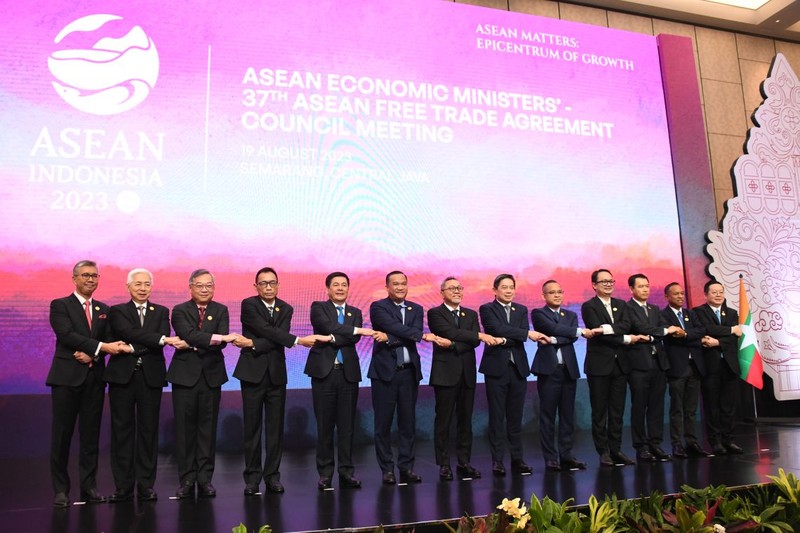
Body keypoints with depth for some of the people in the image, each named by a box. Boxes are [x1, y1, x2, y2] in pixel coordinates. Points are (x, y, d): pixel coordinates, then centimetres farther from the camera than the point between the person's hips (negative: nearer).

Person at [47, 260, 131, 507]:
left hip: (94, 377, 4)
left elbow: (109, 341, 8)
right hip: (67, 376, -4)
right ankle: (60, 489, 12)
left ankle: (89, 487, 14)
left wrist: (92, 354, -11)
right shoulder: (60, 305, 1)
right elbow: (67, 335, -14)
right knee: (62, 434, 1)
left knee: (91, 434, 7)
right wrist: (101, 347, -21)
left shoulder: (103, 309, 15)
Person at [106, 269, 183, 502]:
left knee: (149, 430, 4)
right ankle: (123, 485, 12)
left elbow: (163, 339, -5)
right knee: (122, 430, 3)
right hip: (123, 375, -1)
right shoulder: (117, 311, 6)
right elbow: (128, 333, -13)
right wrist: (162, 339, -23)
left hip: (151, 376, 1)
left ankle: (146, 485, 12)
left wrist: (133, 348, -16)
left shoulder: (161, 312, 11)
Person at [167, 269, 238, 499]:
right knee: (185, 428, 2)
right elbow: (189, 335, -17)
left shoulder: (221, 311, 8)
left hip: (211, 375, 1)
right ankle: (187, 479, 13)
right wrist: (218, 338, -25)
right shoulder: (180, 311, 2)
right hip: (185, 375, -1)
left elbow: (222, 342, -7)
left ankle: (205, 479, 14)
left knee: (208, 427, 5)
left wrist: (195, 345, -17)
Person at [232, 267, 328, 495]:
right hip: (253, 372, -3)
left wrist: (252, 344, -18)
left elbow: (277, 340, -7)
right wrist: (298, 340, -22)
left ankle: (272, 475, 16)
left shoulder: (286, 309, 7)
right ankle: (252, 476, 14)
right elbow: (267, 331, -19)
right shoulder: (248, 305, -5)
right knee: (252, 427, 3)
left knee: (275, 427, 6)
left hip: (276, 373, 3)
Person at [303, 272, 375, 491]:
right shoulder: (318, 308, 5)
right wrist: (358, 330, -16)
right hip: (324, 371, -3)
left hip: (348, 372, 3)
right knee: (325, 424, 3)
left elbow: (354, 338, -3)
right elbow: (329, 327, -15)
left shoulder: (355, 313, 14)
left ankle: (346, 471, 13)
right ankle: (325, 472, 13)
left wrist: (332, 338, -16)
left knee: (347, 424, 5)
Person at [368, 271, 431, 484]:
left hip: (409, 371, 4)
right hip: (385, 371, -3)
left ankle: (406, 467, 17)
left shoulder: (416, 309, 11)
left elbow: (414, 336, -6)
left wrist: (389, 339, -15)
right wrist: (423, 335, -17)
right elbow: (396, 328, -17)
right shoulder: (377, 307, -2)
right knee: (383, 422, 3)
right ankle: (387, 469, 14)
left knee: (408, 421, 8)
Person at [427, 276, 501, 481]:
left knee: (465, 420, 8)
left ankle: (464, 463, 17)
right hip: (445, 372, -4)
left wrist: (451, 345, -16)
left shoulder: (471, 314, 13)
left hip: (467, 373, 5)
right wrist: (480, 335, -19)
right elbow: (452, 332, -17)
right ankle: (444, 464, 9)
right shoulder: (435, 313, -1)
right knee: (444, 420, 1)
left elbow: (474, 342, -2)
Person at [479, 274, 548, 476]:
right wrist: (528, 334, -20)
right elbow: (498, 329, -17)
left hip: (518, 368, 4)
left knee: (516, 416, 9)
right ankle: (497, 460, 8)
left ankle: (517, 458, 17)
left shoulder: (521, 310, 13)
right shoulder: (487, 309, -1)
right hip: (496, 368, -4)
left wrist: (504, 340, -17)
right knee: (497, 416, 1)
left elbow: (523, 335, -2)